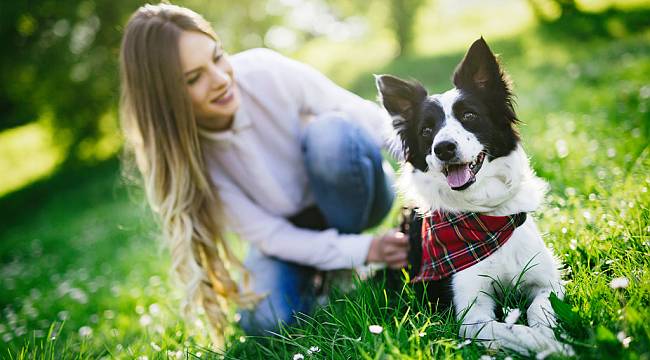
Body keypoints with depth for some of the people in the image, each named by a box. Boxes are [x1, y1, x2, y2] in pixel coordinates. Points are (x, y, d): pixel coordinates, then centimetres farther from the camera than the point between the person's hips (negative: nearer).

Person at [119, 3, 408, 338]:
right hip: (288, 231, 0)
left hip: (354, 194, 1)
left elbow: (378, 122, -20)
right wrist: (362, 250, -30)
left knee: (330, 132, -32)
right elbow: (266, 233, -20)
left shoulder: (268, 71, -27)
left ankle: (345, 274, -9)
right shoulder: (180, 153, -23)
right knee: (266, 320, -25)